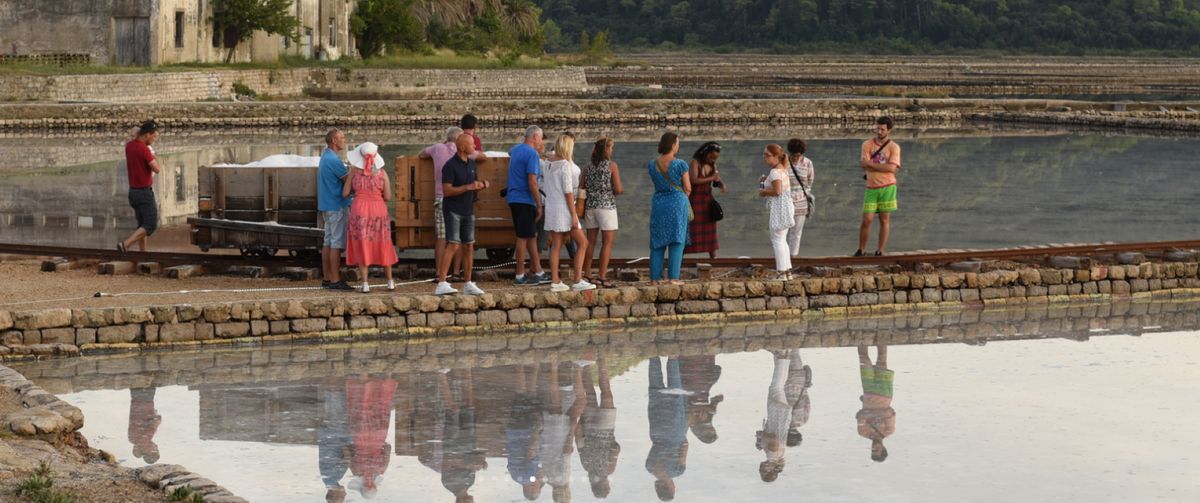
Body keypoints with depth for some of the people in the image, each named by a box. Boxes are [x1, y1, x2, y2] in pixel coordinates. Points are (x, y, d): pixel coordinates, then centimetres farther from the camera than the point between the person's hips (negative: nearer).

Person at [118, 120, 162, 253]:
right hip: (145, 192, -9)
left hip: (133, 191, 9)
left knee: (142, 224, 14)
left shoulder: (129, 146, 6)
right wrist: (152, 155, -4)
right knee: (151, 225, -6)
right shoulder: (143, 149, -21)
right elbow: (157, 169, -19)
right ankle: (124, 245, -17)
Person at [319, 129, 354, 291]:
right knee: (337, 243, -7)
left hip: (327, 205, 10)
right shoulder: (333, 160, -18)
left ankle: (327, 278, 13)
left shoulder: (325, 157, 14)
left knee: (328, 242, 11)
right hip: (337, 206, -10)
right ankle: (335, 280, -7)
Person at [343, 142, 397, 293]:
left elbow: (345, 193, -1)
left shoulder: (355, 172, -4)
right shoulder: (382, 173, -3)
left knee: (362, 247, 5)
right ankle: (390, 282, 20)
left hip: (359, 212, -1)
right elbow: (388, 197, -3)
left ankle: (365, 284, -1)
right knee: (383, 247, 14)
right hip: (378, 211, 1)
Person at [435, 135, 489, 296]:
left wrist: (481, 185, 1)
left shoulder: (471, 163, 11)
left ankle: (468, 284, 16)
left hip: (468, 210, 7)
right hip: (453, 210, -7)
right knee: (453, 245, -17)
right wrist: (468, 187, -25)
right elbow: (446, 191, -18)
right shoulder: (450, 165, -13)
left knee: (469, 247, 8)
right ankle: (441, 284, -21)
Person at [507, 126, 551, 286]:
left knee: (532, 235, 14)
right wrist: (539, 205, -15)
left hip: (514, 199, 9)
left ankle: (538, 272, 17)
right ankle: (520, 276, -2)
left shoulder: (514, 150, 14)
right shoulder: (532, 154, -14)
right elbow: (532, 182, -19)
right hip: (525, 200, -9)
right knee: (524, 237, -4)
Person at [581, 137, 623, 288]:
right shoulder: (611, 166, -8)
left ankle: (587, 274, 15)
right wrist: (620, 190, 10)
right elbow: (618, 189, -12)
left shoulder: (588, 167, 6)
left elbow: (582, 189, 7)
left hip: (590, 206, 5)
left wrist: (583, 208, 16)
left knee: (590, 241, 12)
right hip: (606, 206, -5)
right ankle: (602, 276, -7)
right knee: (608, 242, -1)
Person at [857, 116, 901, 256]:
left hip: (887, 187, -1)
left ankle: (880, 251, 7)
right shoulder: (867, 144, 4)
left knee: (885, 220, 1)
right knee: (866, 220, -2)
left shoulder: (894, 147, 1)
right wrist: (884, 167, -17)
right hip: (872, 188, 1)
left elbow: (892, 168, -13)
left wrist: (870, 164, -13)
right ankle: (860, 250, 9)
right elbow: (865, 167, -8)